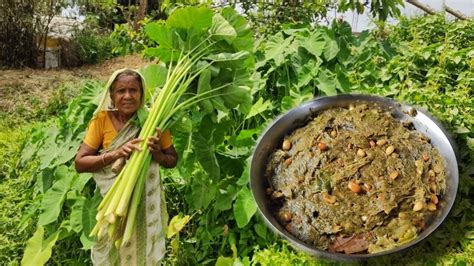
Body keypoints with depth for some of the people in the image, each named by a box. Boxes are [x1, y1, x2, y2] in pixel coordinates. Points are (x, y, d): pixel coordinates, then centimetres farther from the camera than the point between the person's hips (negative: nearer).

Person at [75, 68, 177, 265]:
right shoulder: (102, 119, -11)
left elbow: (173, 160, -1)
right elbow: (80, 163, -13)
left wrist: (156, 154, -22)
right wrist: (116, 154, -27)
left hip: (146, 203, 0)